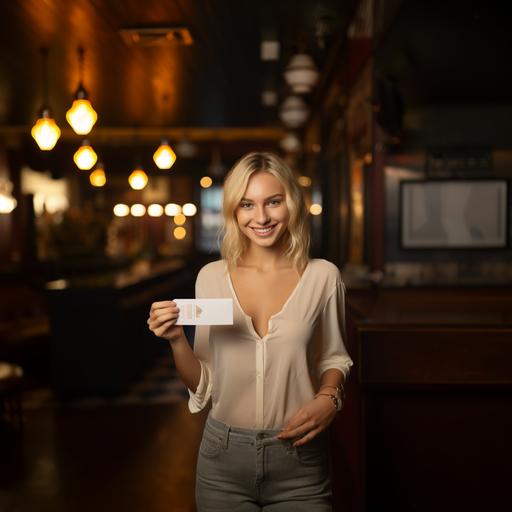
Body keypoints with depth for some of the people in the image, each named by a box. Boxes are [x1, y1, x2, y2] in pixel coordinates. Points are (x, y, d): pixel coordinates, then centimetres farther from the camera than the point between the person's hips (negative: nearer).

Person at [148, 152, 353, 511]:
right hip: (223, 457, 2)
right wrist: (177, 340, -15)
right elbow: (202, 385, 1)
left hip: (298, 459, -1)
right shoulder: (211, 277, -3)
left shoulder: (322, 276, -7)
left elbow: (333, 358, 8)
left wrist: (329, 398, -10)